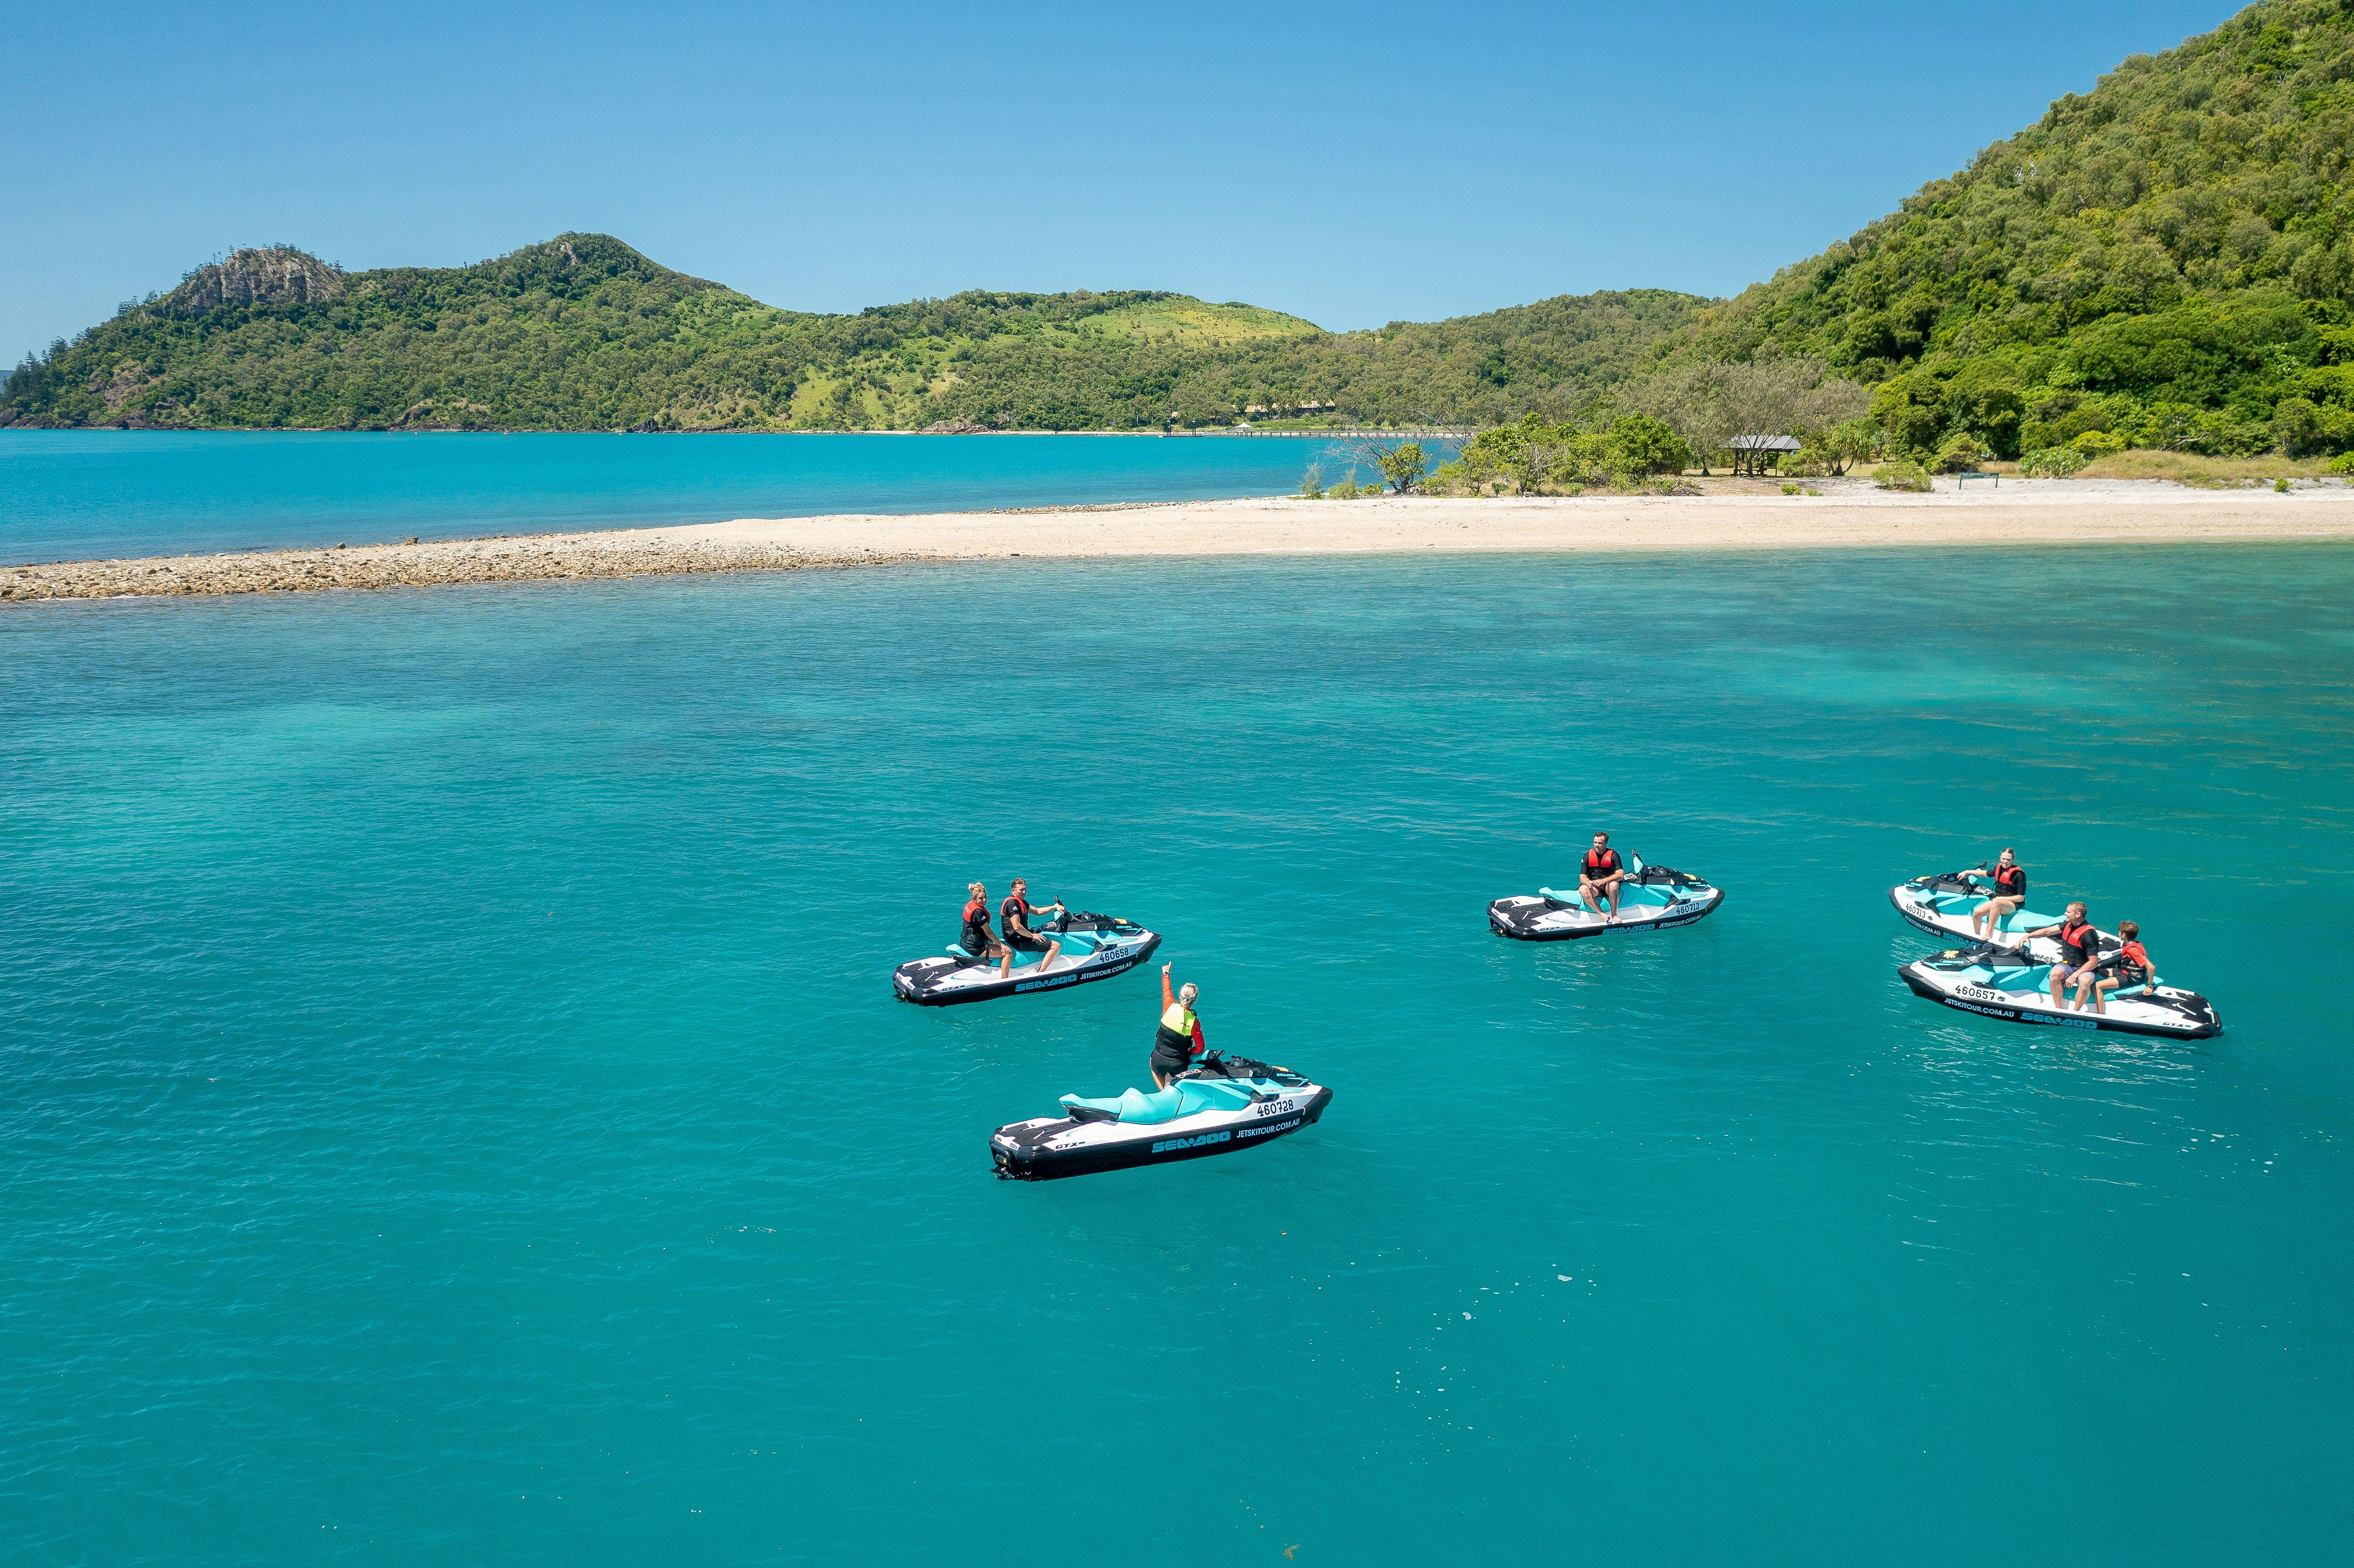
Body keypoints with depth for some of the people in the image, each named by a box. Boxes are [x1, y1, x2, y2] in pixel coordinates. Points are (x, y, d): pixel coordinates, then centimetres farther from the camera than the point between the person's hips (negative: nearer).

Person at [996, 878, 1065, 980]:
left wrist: (1055, 907, 13)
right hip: (1019, 942, -11)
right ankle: (1040, 974, -13)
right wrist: (1032, 936, -16)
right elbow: (1017, 927, -27)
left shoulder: (1020, 901, 14)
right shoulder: (1013, 903, -19)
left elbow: (1037, 911, 22)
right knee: (1056, 946, -11)